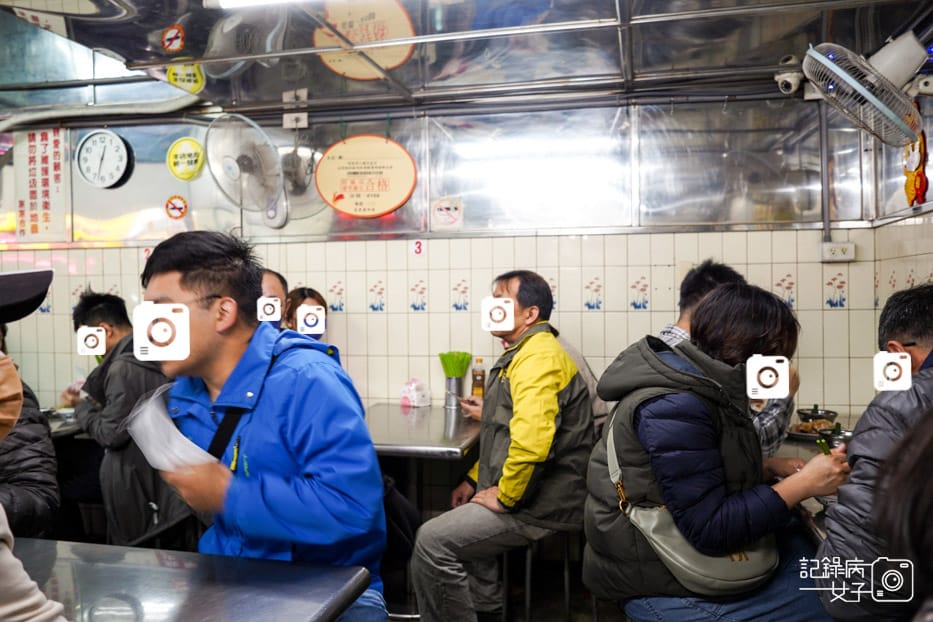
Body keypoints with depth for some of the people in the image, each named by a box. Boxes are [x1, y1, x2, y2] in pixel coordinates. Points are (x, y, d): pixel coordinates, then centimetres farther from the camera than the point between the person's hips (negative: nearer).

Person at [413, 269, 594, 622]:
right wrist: (475, 480, 15)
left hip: (538, 506, -11)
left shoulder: (538, 357, -19)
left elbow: (532, 438, -33)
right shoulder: (523, 354, 17)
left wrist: (505, 497, -21)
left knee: (433, 541, -14)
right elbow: (503, 434, 24)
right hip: (533, 497, 11)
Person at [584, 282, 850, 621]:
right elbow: (710, 529, -27)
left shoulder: (699, 382, 3)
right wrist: (803, 484, -20)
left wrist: (769, 468, 0)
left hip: (683, 547, 9)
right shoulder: (674, 407, -27)